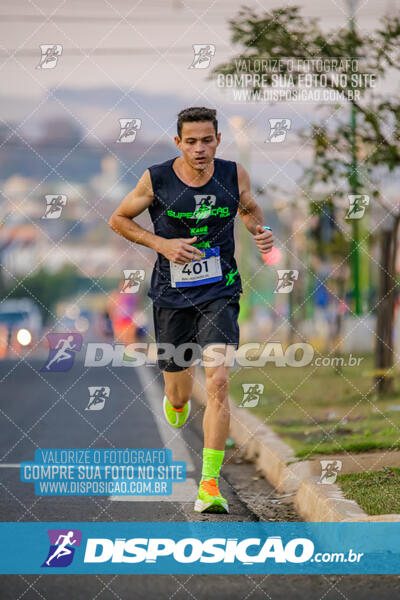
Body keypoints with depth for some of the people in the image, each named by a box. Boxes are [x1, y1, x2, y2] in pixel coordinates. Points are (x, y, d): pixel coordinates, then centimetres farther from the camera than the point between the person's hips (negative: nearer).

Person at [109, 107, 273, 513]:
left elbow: (249, 209, 17)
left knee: (217, 382, -18)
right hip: (172, 294, 0)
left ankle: (209, 484, -16)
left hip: (220, 293, 0)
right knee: (178, 393, 11)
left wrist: (260, 231, -5)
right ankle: (175, 401, 53)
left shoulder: (234, 175, -4)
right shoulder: (156, 180, -9)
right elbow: (118, 220, 4)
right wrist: (162, 243, -11)